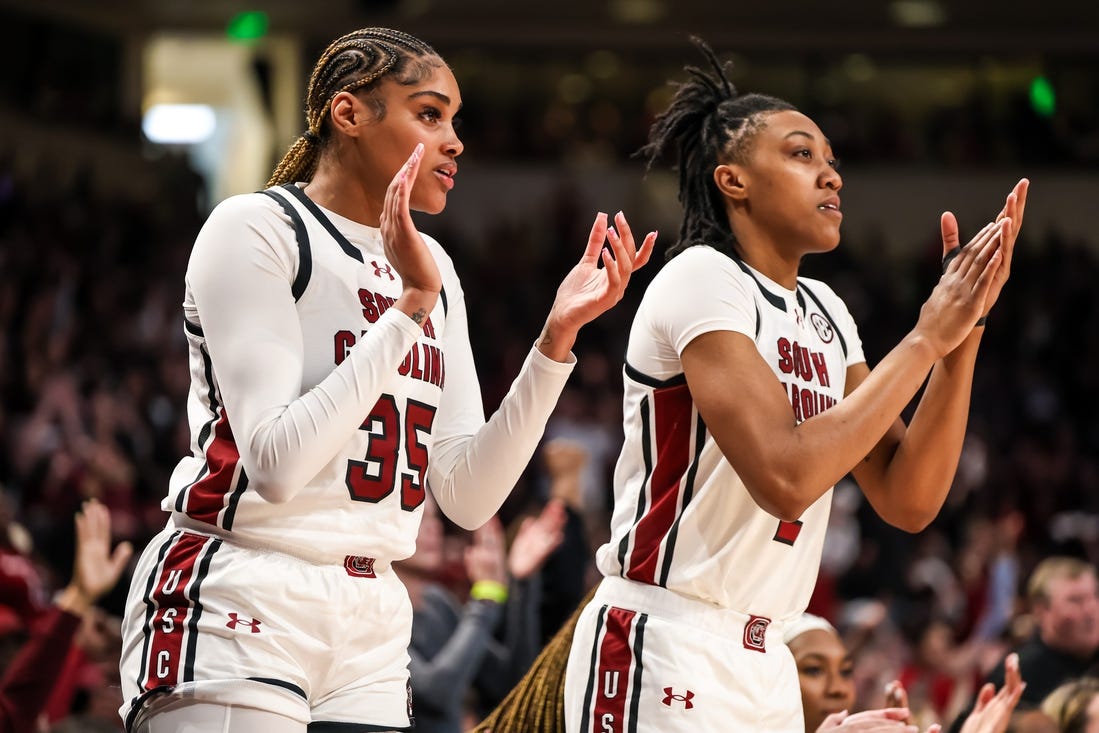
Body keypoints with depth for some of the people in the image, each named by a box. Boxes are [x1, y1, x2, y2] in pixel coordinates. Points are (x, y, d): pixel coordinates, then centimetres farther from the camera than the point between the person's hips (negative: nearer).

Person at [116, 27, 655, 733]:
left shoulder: (431, 267, 12)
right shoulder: (255, 227, -8)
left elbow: (468, 497, 5)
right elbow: (276, 463, -19)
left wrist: (558, 336, -4)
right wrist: (411, 304, -19)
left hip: (369, 635, 7)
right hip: (236, 615, -7)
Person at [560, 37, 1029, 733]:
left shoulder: (824, 313, 13)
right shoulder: (702, 278, -10)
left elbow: (908, 501, 5)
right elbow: (786, 477, -23)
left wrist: (967, 325, -2)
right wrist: (928, 336, -16)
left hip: (765, 664, 8)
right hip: (665, 653, -8)